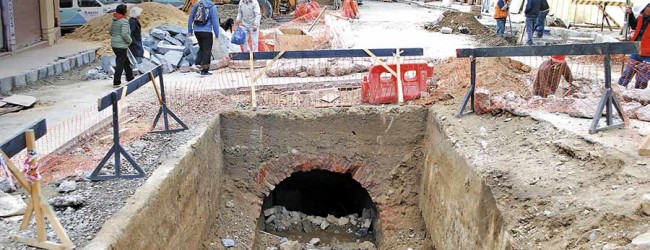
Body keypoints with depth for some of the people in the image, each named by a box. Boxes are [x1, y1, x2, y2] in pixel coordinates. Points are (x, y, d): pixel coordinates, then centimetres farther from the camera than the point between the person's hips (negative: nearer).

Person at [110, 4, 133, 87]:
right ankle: (116, 82, 0)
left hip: (114, 44, 9)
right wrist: (130, 40, -10)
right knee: (120, 63, -2)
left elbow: (110, 32, 18)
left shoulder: (114, 20, 9)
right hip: (121, 45, -9)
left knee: (126, 61, 21)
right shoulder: (124, 21, -16)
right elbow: (124, 34, -25)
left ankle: (130, 78, 33)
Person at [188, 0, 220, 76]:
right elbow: (215, 21, -10)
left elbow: (190, 18, 10)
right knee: (207, 50, 5)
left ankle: (197, 64, 11)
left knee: (202, 48, 24)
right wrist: (216, 34, -3)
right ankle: (204, 71, 6)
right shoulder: (212, 7, -9)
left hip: (197, 31, 5)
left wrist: (190, 30, 17)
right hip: (206, 32, -5)